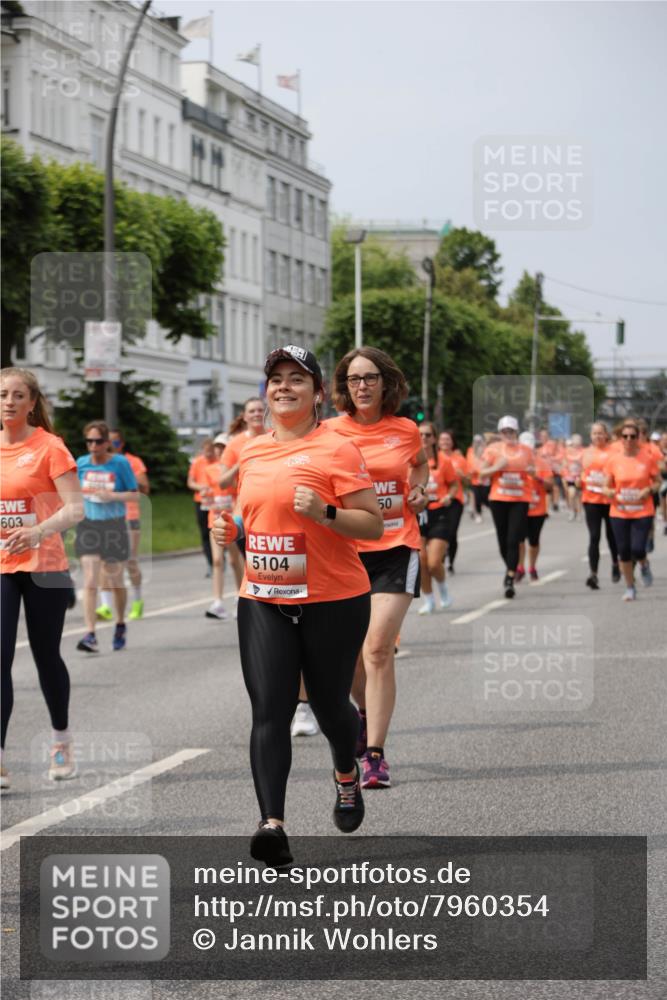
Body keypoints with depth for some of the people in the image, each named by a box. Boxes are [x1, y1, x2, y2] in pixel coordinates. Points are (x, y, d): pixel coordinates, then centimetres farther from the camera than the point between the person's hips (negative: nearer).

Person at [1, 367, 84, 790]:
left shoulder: (49, 447, -7)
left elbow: (75, 508, -14)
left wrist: (38, 532, -29)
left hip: (43, 566, -3)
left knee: (46, 656, 8)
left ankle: (62, 740, 32)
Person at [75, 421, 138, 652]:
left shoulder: (120, 463, -5)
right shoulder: (81, 463, 2)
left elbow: (135, 495, -4)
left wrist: (113, 496, -18)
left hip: (114, 527, -1)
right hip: (88, 526, 1)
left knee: (116, 582, 12)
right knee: (90, 582, -10)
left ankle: (120, 626, 34)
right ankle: (90, 635, -14)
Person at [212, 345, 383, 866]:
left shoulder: (336, 448, -7)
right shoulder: (251, 452, 11)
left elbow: (374, 525, -9)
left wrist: (325, 513, -24)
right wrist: (231, 529, 7)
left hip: (333, 601, -4)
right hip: (263, 600, 4)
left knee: (329, 703, 10)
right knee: (269, 711, -9)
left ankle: (347, 776, 43)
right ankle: (272, 823, -13)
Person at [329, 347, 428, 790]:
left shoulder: (406, 430, 2)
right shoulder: (332, 431, -2)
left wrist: (420, 488, 5)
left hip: (396, 546, -1)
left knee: (378, 649, -13)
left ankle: (375, 754, -10)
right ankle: (366, 713, 45)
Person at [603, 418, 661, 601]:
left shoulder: (648, 459, -3)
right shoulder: (613, 460, 0)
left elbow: (657, 482, 6)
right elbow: (607, 486, 6)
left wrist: (648, 490, -15)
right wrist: (609, 492, -16)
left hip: (643, 512, -2)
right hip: (619, 513, 2)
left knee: (637, 549, -13)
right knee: (624, 552, 4)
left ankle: (644, 565, 24)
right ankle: (630, 588, 21)